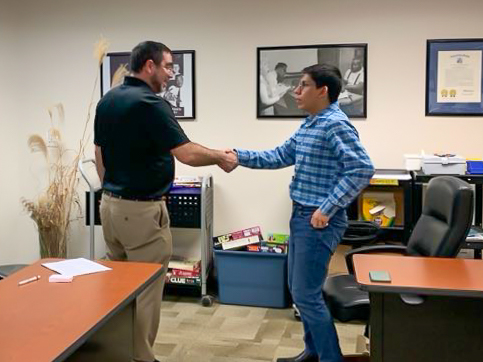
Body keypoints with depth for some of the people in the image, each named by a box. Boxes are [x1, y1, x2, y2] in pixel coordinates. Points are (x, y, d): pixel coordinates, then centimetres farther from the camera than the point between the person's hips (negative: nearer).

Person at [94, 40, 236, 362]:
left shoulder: (107, 101, 9)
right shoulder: (150, 104, -18)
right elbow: (187, 154, -23)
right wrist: (221, 157, -5)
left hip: (110, 205, 9)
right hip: (142, 210, -9)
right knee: (145, 290, 3)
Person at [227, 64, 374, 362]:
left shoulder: (336, 124, -16)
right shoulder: (309, 125, 14)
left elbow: (362, 169, -25)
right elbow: (280, 157, 18)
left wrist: (328, 208, -24)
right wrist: (240, 156, 8)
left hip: (320, 221, -10)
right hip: (301, 216, 10)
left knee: (307, 295, -3)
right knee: (298, 290, 18)